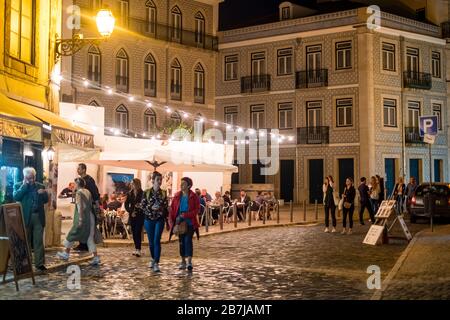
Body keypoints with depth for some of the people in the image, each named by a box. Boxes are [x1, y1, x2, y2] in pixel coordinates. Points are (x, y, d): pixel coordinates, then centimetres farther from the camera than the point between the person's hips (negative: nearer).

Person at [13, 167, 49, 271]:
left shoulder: (40, 186, 10)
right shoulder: (18, 186, 3)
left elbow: (46, 200, 7)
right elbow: (16, 197, -14)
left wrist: (43, 193, -13)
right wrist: (24, 185, -13)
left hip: (38, 217, 2)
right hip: (25, 217, -2)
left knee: (39, 241, 1)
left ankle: (40, 263, 3)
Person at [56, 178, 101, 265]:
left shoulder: (78, 192, -9)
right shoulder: (88, 192, 11)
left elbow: (80, 206, -16)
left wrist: (80, 219, -18)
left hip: (82, 218, -7)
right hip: (90, 217, 7)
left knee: (72, 235, 11)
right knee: (90, 238, 7)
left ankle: (66, 254, 23)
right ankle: (96, 258, 1)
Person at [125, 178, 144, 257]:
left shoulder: (142, 193, -7)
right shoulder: (130, 194, 7)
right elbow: (126, 204, 8)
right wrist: (131, 211, -5)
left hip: (140, 216, -5)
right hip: (132, 216, 5)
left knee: (138, 232, -11)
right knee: (134, 233, 7)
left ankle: (138, 250, -11)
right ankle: (136, 249, 15)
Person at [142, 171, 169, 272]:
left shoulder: (163, 193, 3)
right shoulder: (147, 192, 0)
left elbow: (166, 207, 6)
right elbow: (143, 206, -1)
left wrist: (166, 219, 4)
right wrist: (151, 207, -18)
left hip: (159, 220, -1)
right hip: (149, 220, 1)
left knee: (157, 241, -11)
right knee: (151, 241, 10)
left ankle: (156, 263, -10)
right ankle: (153, 259, 31)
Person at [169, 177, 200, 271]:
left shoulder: (194, 197, -6)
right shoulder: (177, 196, 5)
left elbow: (196, 210, -11)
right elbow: (172, 209, 7)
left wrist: (185, 215, -20)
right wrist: (172, 220, -3)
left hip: (190, 222, -4)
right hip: (179, 222, 4)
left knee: (188, 240, -15)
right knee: (181, 241, 9)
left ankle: (189, 262, -17)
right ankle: (183, 261, 21)